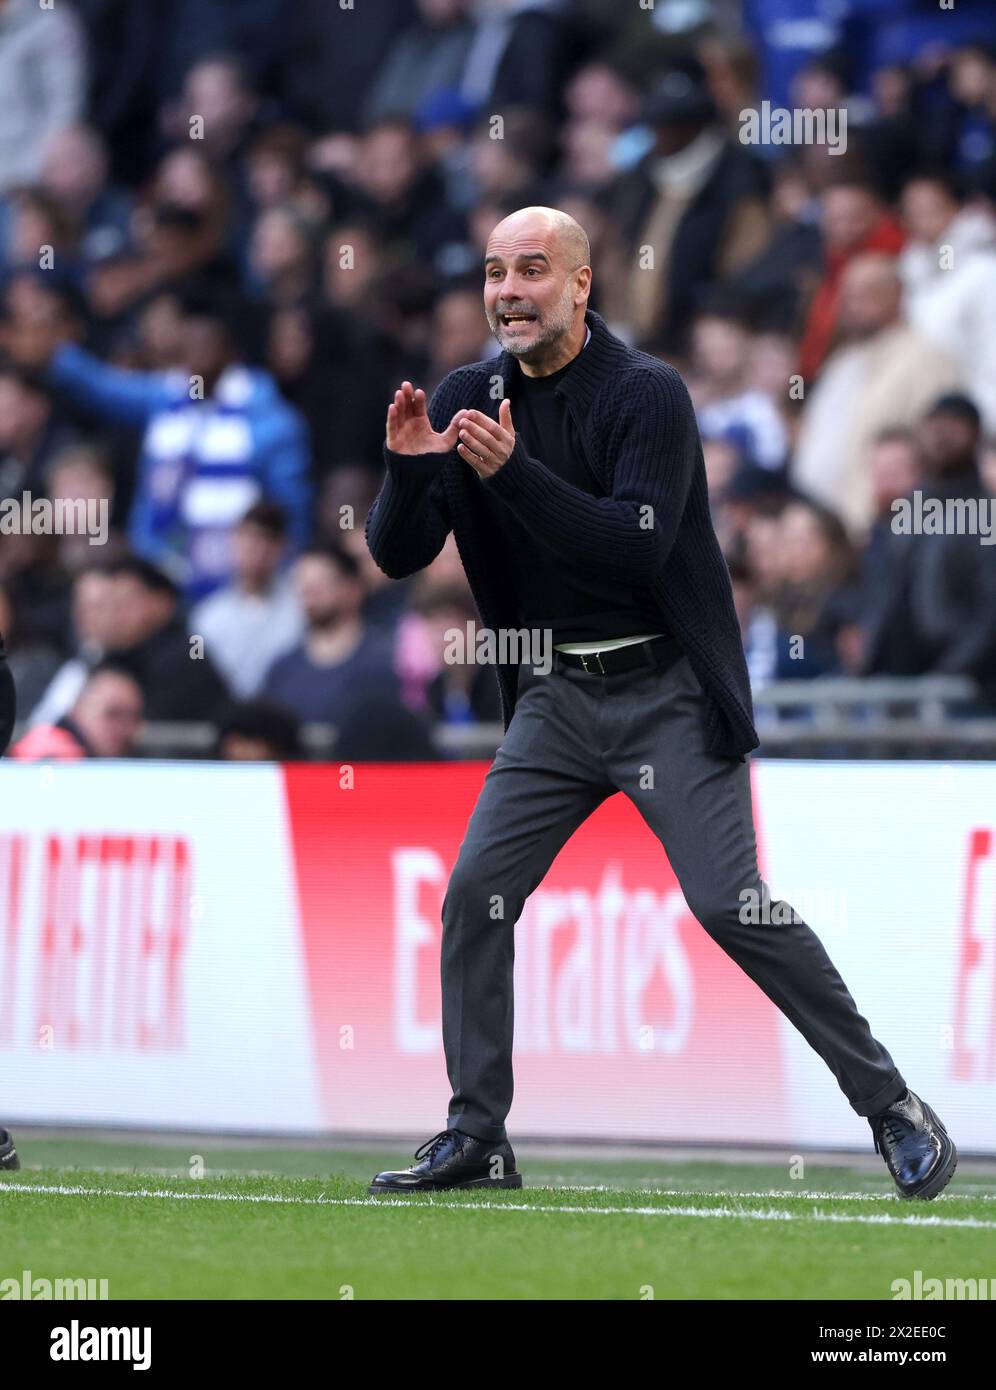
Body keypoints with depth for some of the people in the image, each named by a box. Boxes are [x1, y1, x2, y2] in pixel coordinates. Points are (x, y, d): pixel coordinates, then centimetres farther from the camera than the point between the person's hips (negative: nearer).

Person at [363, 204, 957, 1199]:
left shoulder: (647, 395, -13)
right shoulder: (468, 399, 4)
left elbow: (637, 548, -25)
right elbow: (397, 555, 1)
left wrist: (514, 473, -32)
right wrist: (407, 469, -20)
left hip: (666, 694, -5)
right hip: (554, 697, 5)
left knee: (730, 904, -13)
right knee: (474, 894, -3)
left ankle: (890, 1105, -3)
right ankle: (475, 1137, 7)